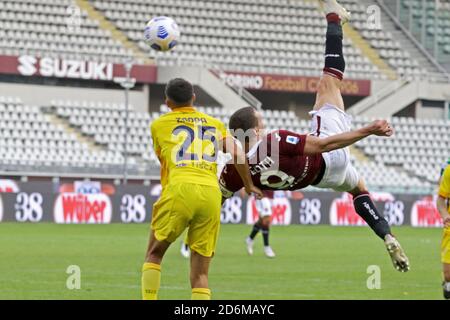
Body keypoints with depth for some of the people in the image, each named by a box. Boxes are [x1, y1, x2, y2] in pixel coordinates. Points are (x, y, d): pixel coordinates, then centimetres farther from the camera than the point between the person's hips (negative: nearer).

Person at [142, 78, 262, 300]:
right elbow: (236, 154, 10)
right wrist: (249, 186, 23)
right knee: (200, 275, 6)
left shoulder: (159, 125, 18)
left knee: (154, 254, 16)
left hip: (179, 189, -2)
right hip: (211, 192, 2)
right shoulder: (215, 124, 22)